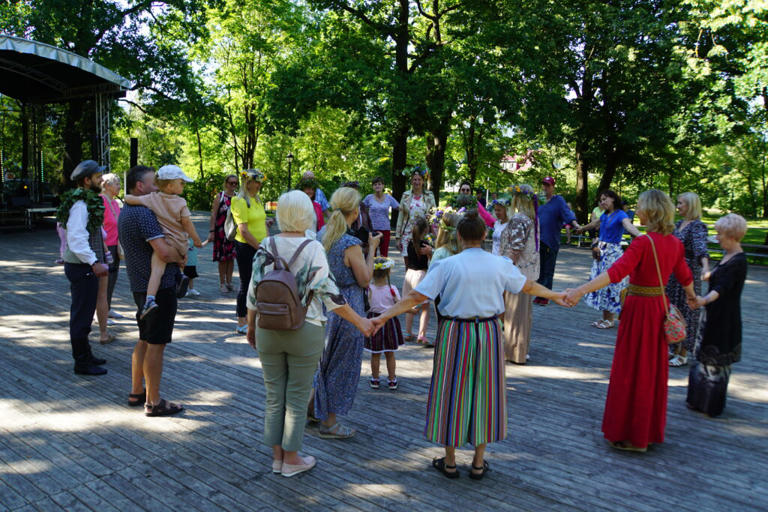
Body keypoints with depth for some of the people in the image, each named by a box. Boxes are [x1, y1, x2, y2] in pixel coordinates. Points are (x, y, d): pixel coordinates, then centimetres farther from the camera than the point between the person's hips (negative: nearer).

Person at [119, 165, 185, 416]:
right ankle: (153, 402, 6)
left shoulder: (125, 212, 14)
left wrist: (175, 254, 11)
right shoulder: (143, 213, -19)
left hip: (140, 286, 10)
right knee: (156, 344, -2)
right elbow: (163, 251, -27)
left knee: (144, 341, 20)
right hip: (158, 286, -10)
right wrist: (180, 259, -7)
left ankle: (136, 393, 30)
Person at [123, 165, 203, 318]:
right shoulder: (181, 202, -3)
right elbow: (187, 223, -4)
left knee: (157, 269, -14)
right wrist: (196, 240, 7)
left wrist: (128, 197, 20)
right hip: (181, 244, 2)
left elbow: (129, 199, -5)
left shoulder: (151, 198, -2)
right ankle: (180, 276, 14)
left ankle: (150, 300, -32)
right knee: (182, 256, 36)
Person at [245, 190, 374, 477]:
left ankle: (277, 456, 25)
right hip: (305, 333, -3)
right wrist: (360, 322, -3)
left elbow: (253, 293, 1)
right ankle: (292, 460, 20)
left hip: (268, 331, 3)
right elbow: (329, 294, -13)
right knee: (297, 398, 9)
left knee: (274, 396, 14)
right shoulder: (313, 249, -12)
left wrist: (251, 326, 16)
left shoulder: (266, 247, -2)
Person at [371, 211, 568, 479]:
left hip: (455, 334, -2)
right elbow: (529, 286, 14)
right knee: (484, 392, 14)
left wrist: (383, 317, -10)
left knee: (452, 393, 10)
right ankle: (478, 463, 24)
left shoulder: (447, 266, -11)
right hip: (489, 334, 2)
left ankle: (449, 462, 22)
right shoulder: (501, 264, -1)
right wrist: (555, 296, 33)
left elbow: (416, 296, -14)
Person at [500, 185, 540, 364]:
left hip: (517, 271, -9)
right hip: (530, 272, 9)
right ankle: (522, 348, 26)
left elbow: (515, 250, -22)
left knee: (514, 312, 0)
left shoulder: (518, 220, -18)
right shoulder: (533, 219, 10)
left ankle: (514, 351, 8)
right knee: (524, 311, 16)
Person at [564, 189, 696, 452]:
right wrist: (691, 296, 38)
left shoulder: (644, 242, -20)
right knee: (654, 367, 17)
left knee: (632, 369, 4)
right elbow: (684, 276, 17)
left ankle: (632, 435, 15)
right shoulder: (675, 243, 4)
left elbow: (617, 272, -32)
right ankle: (651, 429, 31)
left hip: (640, 308, -8)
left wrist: (581, 290, -37)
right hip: (660, 307, 8)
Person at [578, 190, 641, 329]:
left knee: (610, 284, -4)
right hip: (601, 252, 7)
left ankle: (610, 319, 6)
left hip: (613, 252, -7)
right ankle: (605, 317, 20)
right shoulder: (604, 215, 10)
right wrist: (581, 229, 50)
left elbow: (629, 226, -32)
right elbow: (594, 224, 32)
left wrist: (639, 235, -52)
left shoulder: (620, 215, -11)